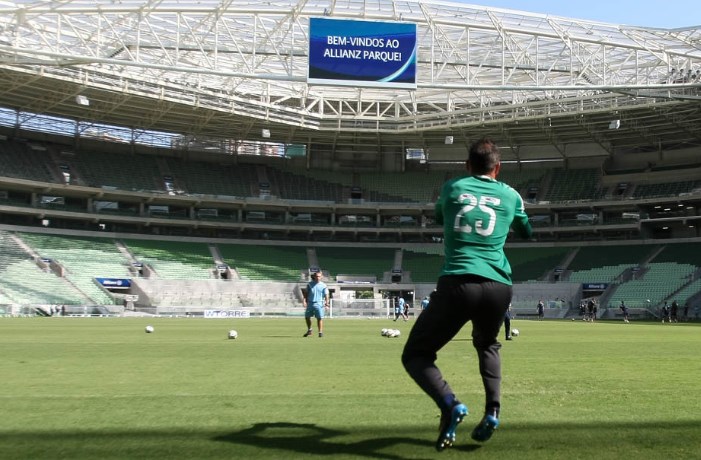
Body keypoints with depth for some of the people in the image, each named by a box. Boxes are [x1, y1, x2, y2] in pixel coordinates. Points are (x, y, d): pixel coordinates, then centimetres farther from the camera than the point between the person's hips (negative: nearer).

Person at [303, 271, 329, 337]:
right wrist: (305, 301, -2)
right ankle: (309, 330, 29)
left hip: (319, 304, -3)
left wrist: (327, 303, -17)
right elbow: (306, 293, 10)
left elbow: (326, 295, -5)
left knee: (320, 318, -10)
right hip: (310, 303, 3)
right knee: (307, 317, 10)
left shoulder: (323, 285, -1)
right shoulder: (310, 284, 7)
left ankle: (320, 332, -3)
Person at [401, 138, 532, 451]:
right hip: (499, 287, 3)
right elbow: (526, 233, 35)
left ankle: (449, 403, -16)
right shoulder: (510, 195, 15)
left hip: (457, 284, -3)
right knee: (487, 344, 33)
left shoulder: (452, 187, 13)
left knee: (415, 355, 10)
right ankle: (492, 409, 14)